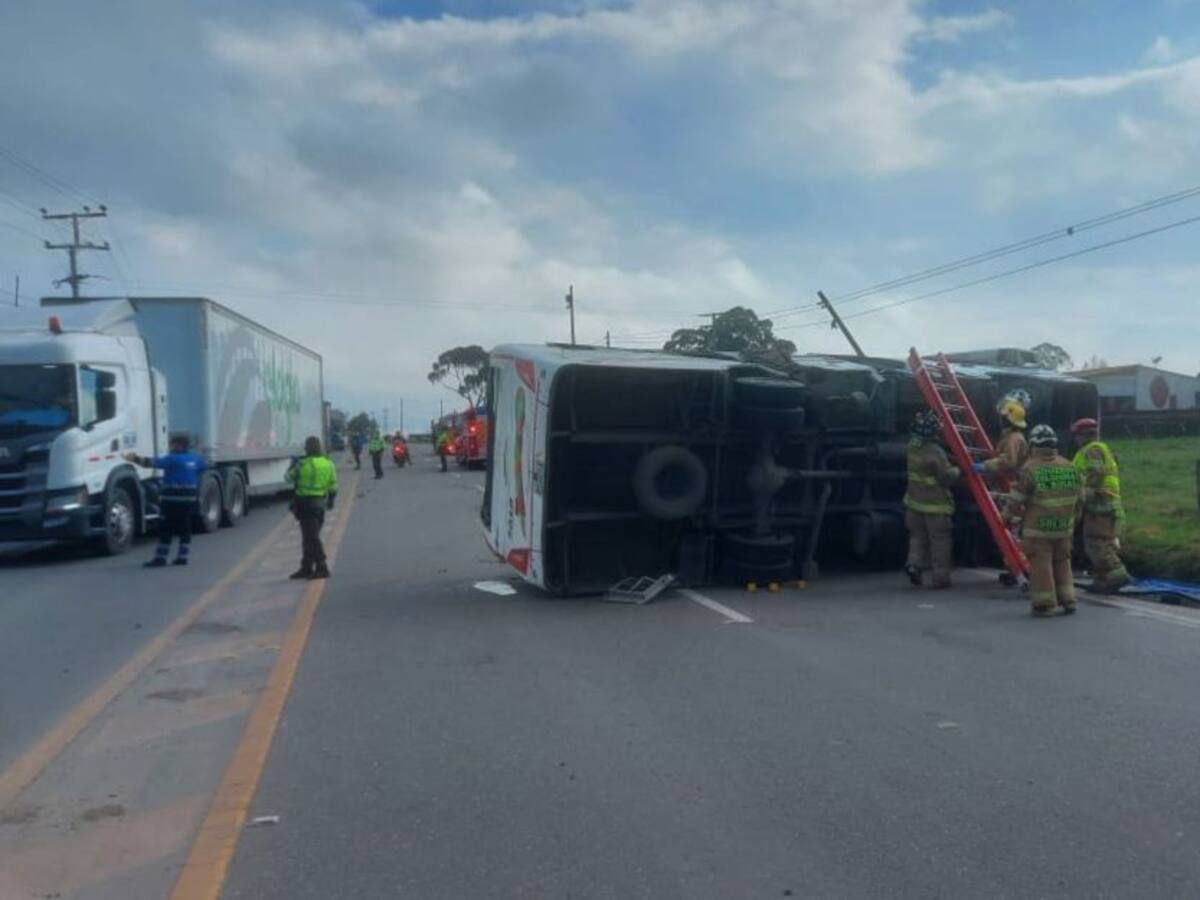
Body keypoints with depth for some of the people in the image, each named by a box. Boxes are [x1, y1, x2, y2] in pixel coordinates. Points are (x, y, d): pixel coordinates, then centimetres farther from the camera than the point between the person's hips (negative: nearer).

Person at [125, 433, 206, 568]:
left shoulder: (173, 459, -12)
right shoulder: (195, 458, 10)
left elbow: (154, 462, -21)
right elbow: (204, 467, 27)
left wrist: (136, 459, -21)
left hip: (173, 499, -7)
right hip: (190, 498, 7)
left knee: (166, 529, -3)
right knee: (185, 528, 10)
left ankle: (160, 558, -3)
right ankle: (182, 557, 12)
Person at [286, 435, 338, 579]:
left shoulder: (303, 464, -14)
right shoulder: (329, 464, 4)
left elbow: (289, 478, 2)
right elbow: (333, 486, 8)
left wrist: (293, 466, 19)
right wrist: (331, 501, 21)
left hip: (306, 503, -7)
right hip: (321, 504, 7)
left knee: (311, 537, -4)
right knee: (309, 536, 16)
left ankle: (322, 568, -7)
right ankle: (306, 568, 22)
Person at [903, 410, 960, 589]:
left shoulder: (912, 446, -1)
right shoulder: (934, 452, -22)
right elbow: (947, 477, -18)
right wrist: (956, 470, 3)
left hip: (914, 501, 6)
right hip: (935, 505, -6)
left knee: (918, 535, 19)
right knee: (939, 541, 5)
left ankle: (914, 563, 1)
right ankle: (941, 578, 10)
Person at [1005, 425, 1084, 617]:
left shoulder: (1030, 470, -11)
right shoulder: (1070, 468, 7)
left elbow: (1016, 500, -7)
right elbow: (1079, 500, 16)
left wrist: (1008, 516, 10)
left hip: (1037, 529, -5)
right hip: (1064, 528, 5)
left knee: (1040, 565, 1)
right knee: (1062, 563, 18)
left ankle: (1044, 605, 4)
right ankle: (1067, 600, 21)